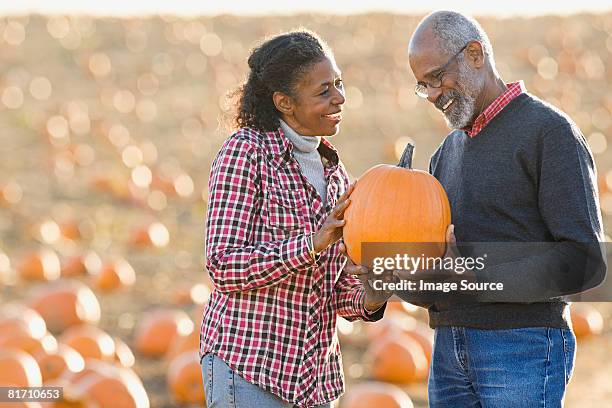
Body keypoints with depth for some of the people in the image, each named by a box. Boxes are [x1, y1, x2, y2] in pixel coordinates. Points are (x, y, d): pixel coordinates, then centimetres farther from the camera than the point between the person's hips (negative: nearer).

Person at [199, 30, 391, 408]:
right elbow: (223, 266, -16)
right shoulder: (246, 152, -10)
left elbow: (337, 281, 14)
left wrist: (367, 299, -8)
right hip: (247, 366, -7)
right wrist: (312, 243, -24)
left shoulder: (332, 168, 11)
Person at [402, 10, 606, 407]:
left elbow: (584, 261, -14)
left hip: (523, 348, -7)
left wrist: (477, 278, -19)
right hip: (450, 349, 7)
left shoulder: (550, 131, -5)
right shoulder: (450, 150, 19)